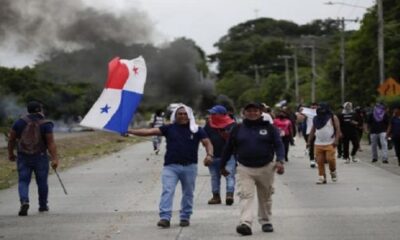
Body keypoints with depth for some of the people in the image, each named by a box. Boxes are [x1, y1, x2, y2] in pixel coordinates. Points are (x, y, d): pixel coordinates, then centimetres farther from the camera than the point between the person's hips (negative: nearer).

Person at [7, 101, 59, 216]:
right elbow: (51, 143, -13)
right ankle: (43, 205, 24)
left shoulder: (20, 122, 0)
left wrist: (10, 153, 17)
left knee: (23, 181, 2)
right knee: (42, 182, 13)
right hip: (40, 157, -1)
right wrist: (55, 158, -15)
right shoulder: (45, 124, -7)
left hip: (23, 158, 1)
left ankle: (24, 201, -21)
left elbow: (11, 139, 5)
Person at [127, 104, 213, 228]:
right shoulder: (169, 128, 5)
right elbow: (150, 131, -2)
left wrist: (209, 155, -18)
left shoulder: (196, 130, 6)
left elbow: (207, 143, 4)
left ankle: (185, 217, 19)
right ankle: (165, 218, -15)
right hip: (171, 166, -1)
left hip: (189, 167, 1)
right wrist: (130, 131, -11)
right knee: (167, 191, -11)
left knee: (188, 193, 8)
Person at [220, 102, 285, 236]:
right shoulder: (237, 130, 5)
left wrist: (280, 161, -19)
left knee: (265, 197, 14)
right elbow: (228, 149, 12)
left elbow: (278, 145, -3)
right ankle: (245, 224, -27)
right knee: (245, 196, -16)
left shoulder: (269, 128, 2)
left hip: (266, 168, 1)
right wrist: (223, 166, 16)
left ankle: (265, 222, 31)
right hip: (244, 169, -1)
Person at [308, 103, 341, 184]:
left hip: (330, 143, -4)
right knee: (320, 161, -1)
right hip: (318, 144, 4)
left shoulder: (333, 118, 2)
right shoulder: (316, 119, 14)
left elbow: (338, 129, -4)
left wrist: (336, 140, -14)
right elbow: (312, 131, 18)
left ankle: (333, 171, 13)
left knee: (330, 159, -13)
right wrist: (309, 141, 10)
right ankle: (322, 177, 6)